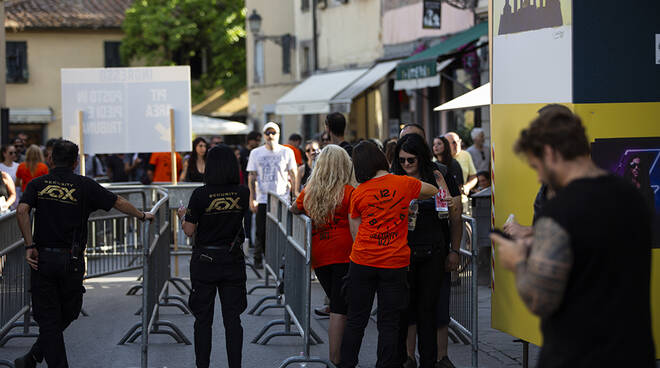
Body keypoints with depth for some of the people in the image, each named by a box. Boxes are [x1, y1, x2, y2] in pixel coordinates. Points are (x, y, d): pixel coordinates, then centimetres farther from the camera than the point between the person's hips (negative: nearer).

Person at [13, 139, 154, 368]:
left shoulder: (38, 184, 3)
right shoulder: (85, 186, 0)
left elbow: (22, 211, -13)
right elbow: (119, 203, 5)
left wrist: (30, 246, -10)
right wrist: (142, 216, 21)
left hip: (42, 257, 1)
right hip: (71, 261, -1)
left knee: (48, 318, 7)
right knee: (68, 313, 16)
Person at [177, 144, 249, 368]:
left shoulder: (201, 195, -13)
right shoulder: (243, 194, -6)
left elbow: (189, 231, -7)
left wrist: (183, 215, 12)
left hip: (205, 261, -2)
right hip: (233, 261, 2)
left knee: (203, 319, 8)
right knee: (233, 319, 7)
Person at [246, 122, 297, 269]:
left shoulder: (287, 152, 5)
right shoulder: (256, 153, 7)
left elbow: (293, 174, 7)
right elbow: (252, 177, 7)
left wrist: (296, 192, -4)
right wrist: (252, 199, 0)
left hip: (283, 199, 0)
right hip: (262, 200, 1)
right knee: (262, 232, 0)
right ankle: (258, 259, 15)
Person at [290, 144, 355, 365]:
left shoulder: (309, 192, 7)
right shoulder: (348, 192, -7)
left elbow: (294, 210, 27)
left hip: (318, 257, 5)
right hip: (343, 255, -5)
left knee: (336, 305, 16)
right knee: (340, 308, -4)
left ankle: (336, 354, 18)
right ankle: (336, 359, -7)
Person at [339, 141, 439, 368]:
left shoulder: (358, 193, -2)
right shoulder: (405, 184, -2)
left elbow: (355, 233, 4)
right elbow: (434, 192, 17)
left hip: (362, 263, 1)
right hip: (395, 264, 0)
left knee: (356, 320, 10)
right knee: (389, 324, 5)